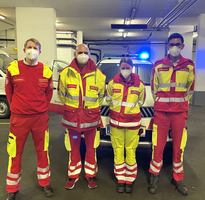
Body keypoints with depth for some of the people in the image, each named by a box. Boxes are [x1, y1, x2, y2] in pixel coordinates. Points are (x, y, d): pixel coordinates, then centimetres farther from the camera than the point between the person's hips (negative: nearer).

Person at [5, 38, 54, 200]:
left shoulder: (46, 71, -1)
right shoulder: (13, 68, -4)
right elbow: (9, 91, 8)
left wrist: (42, 108, 10)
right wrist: (15, 108, 9)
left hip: (40, 118, 1)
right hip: (19, 118, -1)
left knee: (42, 151, 12)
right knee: (15, 154, 8)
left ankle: (44, 183, 33)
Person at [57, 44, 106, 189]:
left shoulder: (98, 74, -1)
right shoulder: (66, 73, -2)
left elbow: (101, 96, 11)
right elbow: (62, 94, 10)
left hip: (92, 118, 0)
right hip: (72, 118, 0)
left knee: (91, 148, 12)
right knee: (73, 149, 13)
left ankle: (91, 174, 31)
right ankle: (73, 175, 31)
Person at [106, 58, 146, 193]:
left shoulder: (139, 85, -2)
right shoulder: (112, 83, -2)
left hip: (132, 123, 0)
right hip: (116, 122, 1)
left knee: (131, 152, 3)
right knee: (118, 152, 7)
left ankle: (130, 180, 22)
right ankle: (120, 180, 24)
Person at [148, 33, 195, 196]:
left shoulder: (189, 66, 3)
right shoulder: (158, 66, 2)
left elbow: (190, 90, 13)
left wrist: (181, 105, 13)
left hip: (180, 113, 1)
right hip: (161, 112, -1)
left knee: (179, 147, 8)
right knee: (158, 147, 1)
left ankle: (178, 179, 27)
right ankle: (154, 177, 20)